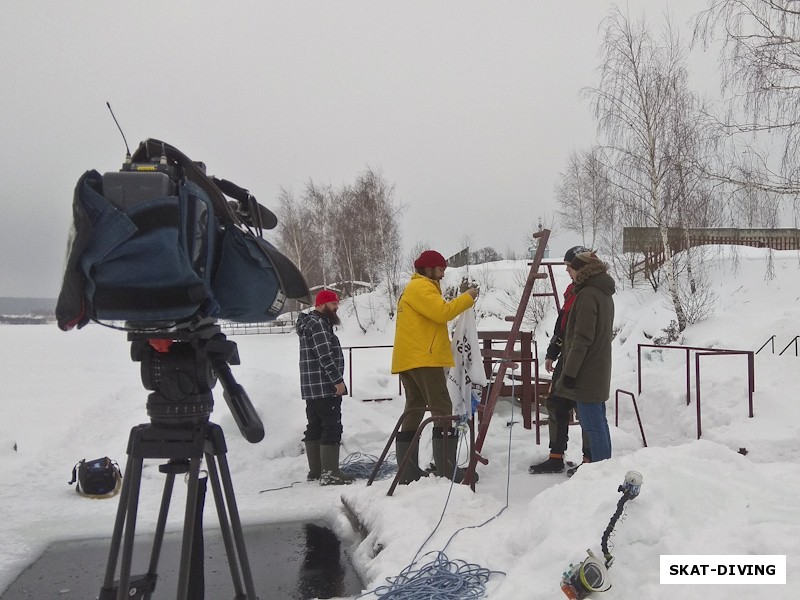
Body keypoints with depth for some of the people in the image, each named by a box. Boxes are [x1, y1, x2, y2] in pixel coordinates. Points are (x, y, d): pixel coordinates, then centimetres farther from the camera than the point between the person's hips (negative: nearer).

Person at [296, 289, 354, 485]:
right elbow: (325, 356, -21)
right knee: (332, 428, -8)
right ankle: (330, 473, -7)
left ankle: (315, 471, 20)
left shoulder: (311, 323, 20)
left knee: (315, 428, 13)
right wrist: (338, 381, -18)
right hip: (325, 388, -11)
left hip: (311, 389, 11)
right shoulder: (318, 324, -14)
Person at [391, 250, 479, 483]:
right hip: (424, 359, -11)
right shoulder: (421, 287, -7)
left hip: (410, 360, 11)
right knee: (442, 410, -10)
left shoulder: (417, 288, 27)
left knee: (414, 411, 10)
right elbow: (442, 312, -20)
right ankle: (447, 470, -12)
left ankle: (408, 471, 10)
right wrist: (467, 298, -9)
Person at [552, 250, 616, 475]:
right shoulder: (604, 294, 13)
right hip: (598, 372, 10)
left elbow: (581, 338, -21)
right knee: (599, 423, 17)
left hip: (585, 373, -10)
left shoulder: (587, 294, -17)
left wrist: (569, 372, -18)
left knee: (593, 425, -4)